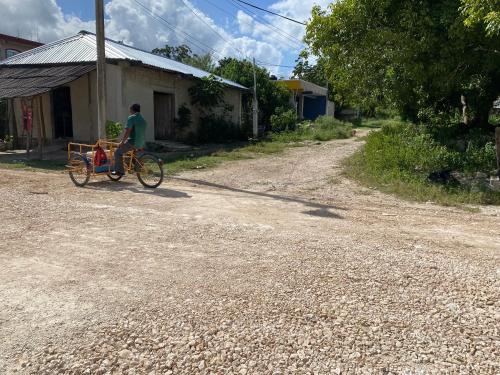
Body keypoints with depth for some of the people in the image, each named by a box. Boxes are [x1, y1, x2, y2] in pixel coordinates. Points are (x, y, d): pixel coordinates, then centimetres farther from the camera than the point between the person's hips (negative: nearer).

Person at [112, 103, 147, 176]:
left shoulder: (131, 118, -10)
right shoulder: (143, 120, 16)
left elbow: (127, 131, -17)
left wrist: (122, 142, -9)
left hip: (133, 142, -8)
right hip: (141, 144, 8)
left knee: (118, 152, 3)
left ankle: (119, 171, 0)